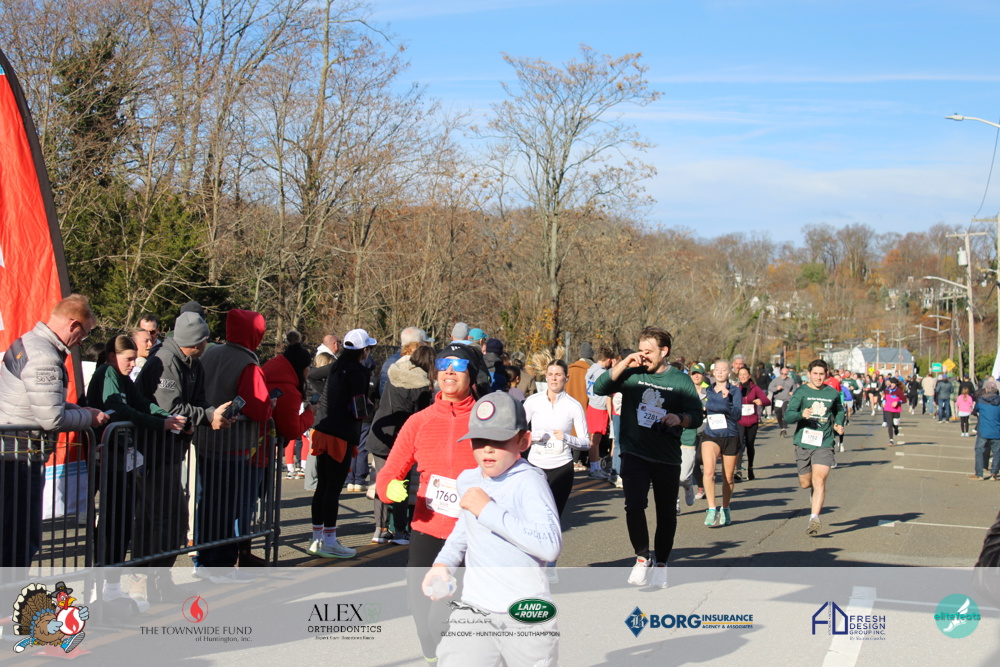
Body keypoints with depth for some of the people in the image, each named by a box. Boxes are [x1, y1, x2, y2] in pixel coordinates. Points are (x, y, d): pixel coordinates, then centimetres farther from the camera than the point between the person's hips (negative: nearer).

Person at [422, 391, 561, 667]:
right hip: (474, 608, 5)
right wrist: (443, 563, 12)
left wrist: (488, 510, -24)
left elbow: (550, 546, -27)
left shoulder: (528, 481, -13)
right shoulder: (467, 481, 9)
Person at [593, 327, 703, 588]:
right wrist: (624, 364, -14)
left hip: (667, 458, 1)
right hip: (634, 455, -1)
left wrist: (680, 418, -20)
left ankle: (661, 564, 28)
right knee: (634, 505, -18)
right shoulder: (632, 373, 2)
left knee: (666, 513, 10)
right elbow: (600, 388, -7)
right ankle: (642, 557, 2)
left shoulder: (681, 380, 1)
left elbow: (697, 417, 2)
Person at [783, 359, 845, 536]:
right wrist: (801, 414, -32)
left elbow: (839, 410, 29)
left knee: (819, 480, -15)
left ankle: (814, 518, -17)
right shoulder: (801, 392, -2)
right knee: (805, 483, 10)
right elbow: (788, 415, -13)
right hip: (803, 443, 0)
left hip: (824, 444, 0)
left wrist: (839, 424, 11)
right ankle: (814, 490, 46)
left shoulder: (833, 393, 7)